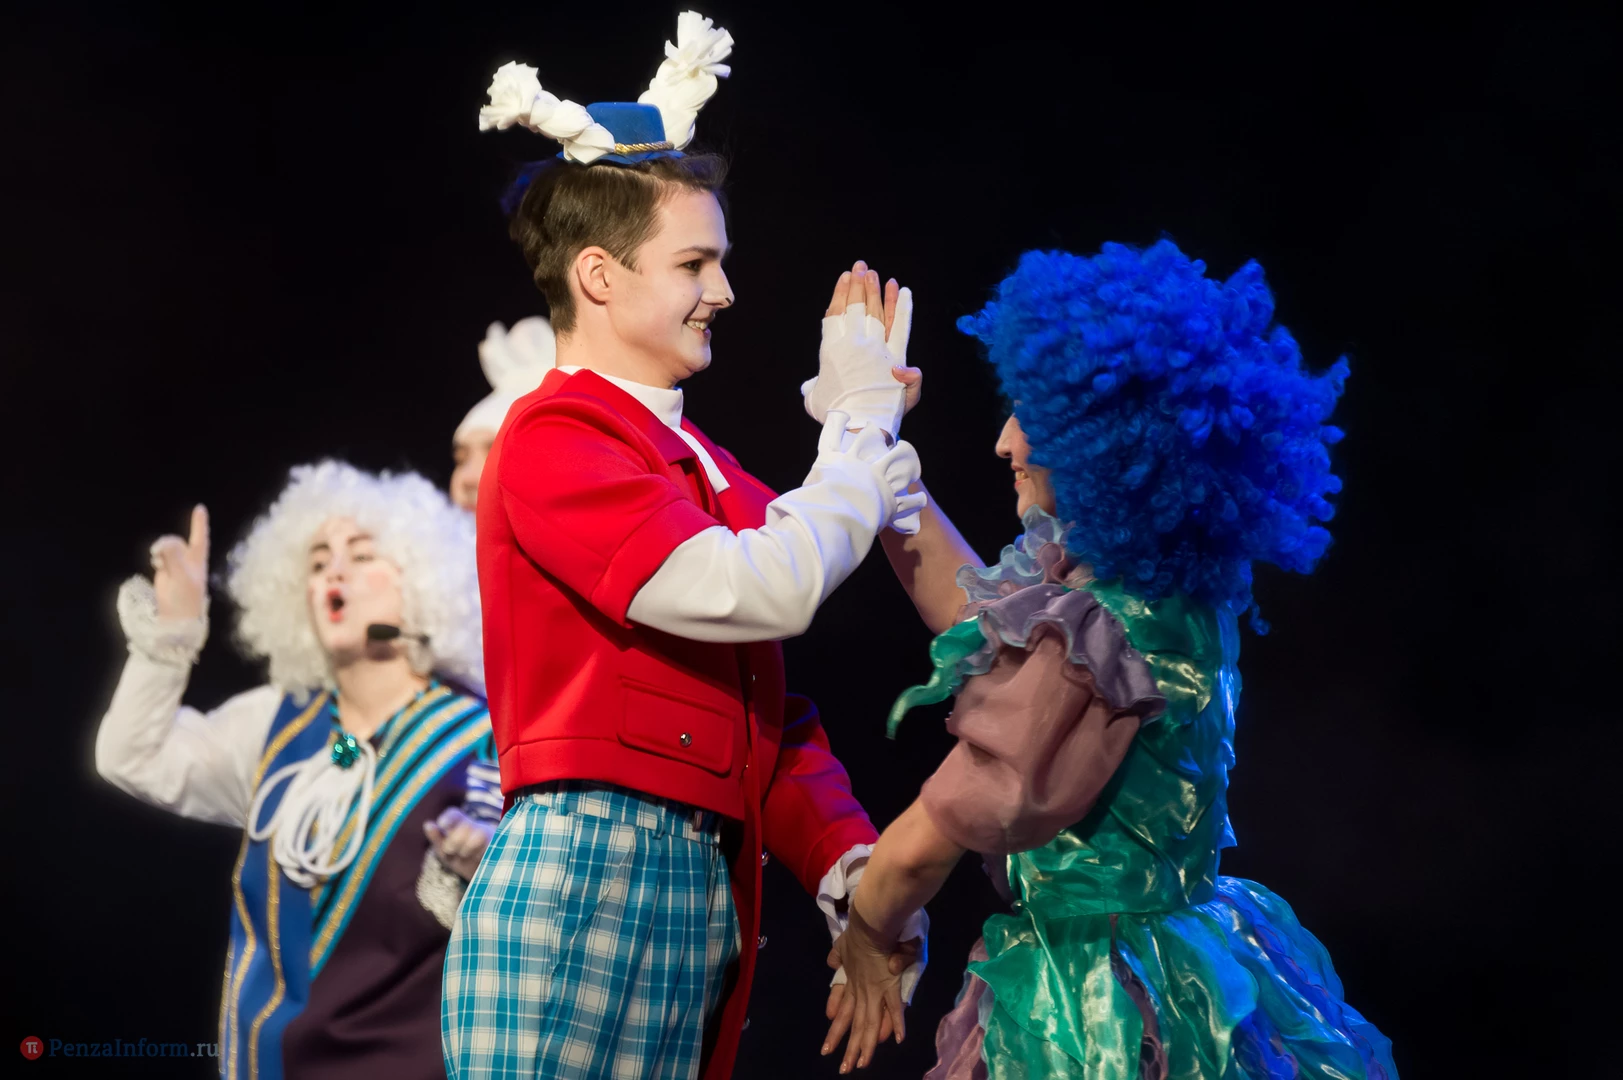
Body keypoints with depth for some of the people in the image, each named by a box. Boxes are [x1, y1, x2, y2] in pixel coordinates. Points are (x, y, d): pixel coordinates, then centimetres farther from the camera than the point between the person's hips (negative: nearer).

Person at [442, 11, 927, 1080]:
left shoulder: (705, 466, 17)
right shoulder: (556, 439, -9)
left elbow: (769, 710, 16)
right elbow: (765, 590, -20)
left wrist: (848, 864, 2)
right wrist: (863, 419, -6)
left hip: (704, 903, 8)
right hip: (583, 884, -8)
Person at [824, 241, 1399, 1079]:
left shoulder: (1085, 632, -25)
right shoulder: (1179, 589, 2)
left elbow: (927, 840, -22)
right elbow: (982, 620, 15)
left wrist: (866, 937, -2)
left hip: (1092, 1008, -9)